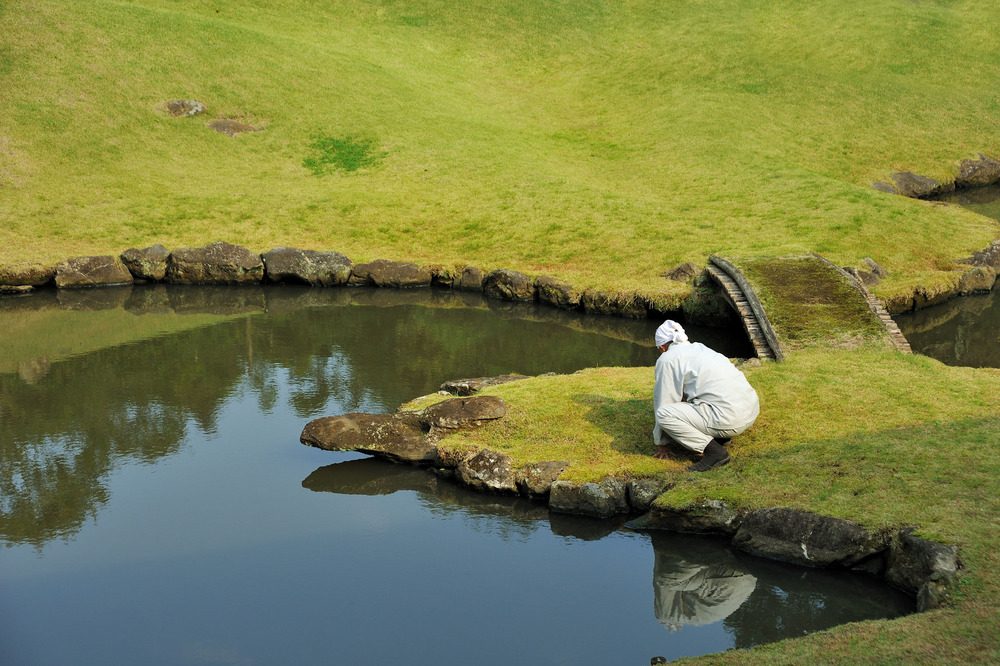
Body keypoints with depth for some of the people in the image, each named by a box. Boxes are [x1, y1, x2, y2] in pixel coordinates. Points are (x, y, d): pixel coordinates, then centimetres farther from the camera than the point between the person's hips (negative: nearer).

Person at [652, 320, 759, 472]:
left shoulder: (667, 359, 0)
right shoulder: (700, 348, 23)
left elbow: (664, 402, 6)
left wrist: (662, 443, 16)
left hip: (729, 419, -9)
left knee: (663, 413, -10)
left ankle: (714, 451, -12)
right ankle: (720, 437, 15)